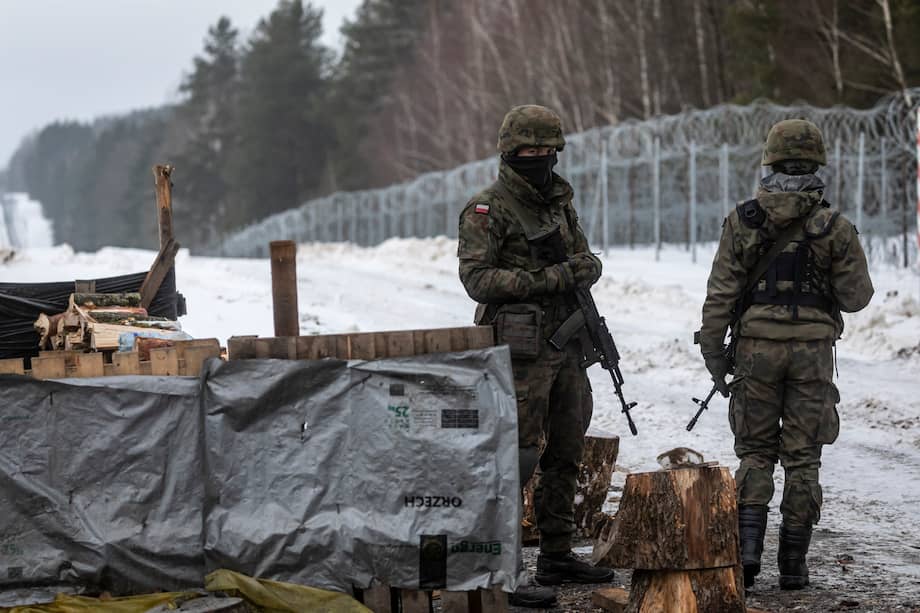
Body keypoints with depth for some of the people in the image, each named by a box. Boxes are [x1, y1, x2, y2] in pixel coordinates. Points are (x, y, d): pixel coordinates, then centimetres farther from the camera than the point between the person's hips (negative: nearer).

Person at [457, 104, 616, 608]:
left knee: (564, 455, 15)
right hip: (520, 351, -8)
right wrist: (547, 279, -20)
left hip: (564, 349, 8)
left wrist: (581, 268, -9)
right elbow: (477, 277, -17)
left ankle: (557, 555, 26)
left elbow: (589, 261, 16)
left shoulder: (558, 203, 16)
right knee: (515, 458, -12)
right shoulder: (487, 210, -8)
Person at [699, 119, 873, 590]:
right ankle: (792, 565, 7)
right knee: (802, 458, 6)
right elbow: (856, 297, 0)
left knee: (754, 453, 11)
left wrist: (713, 353, 3)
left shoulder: (743, 221, -2)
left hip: (757, 347, 1)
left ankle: (747, 546, -6)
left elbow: (720, 295, -3)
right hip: (812, 351, 0)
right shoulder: (833, 227, -4)